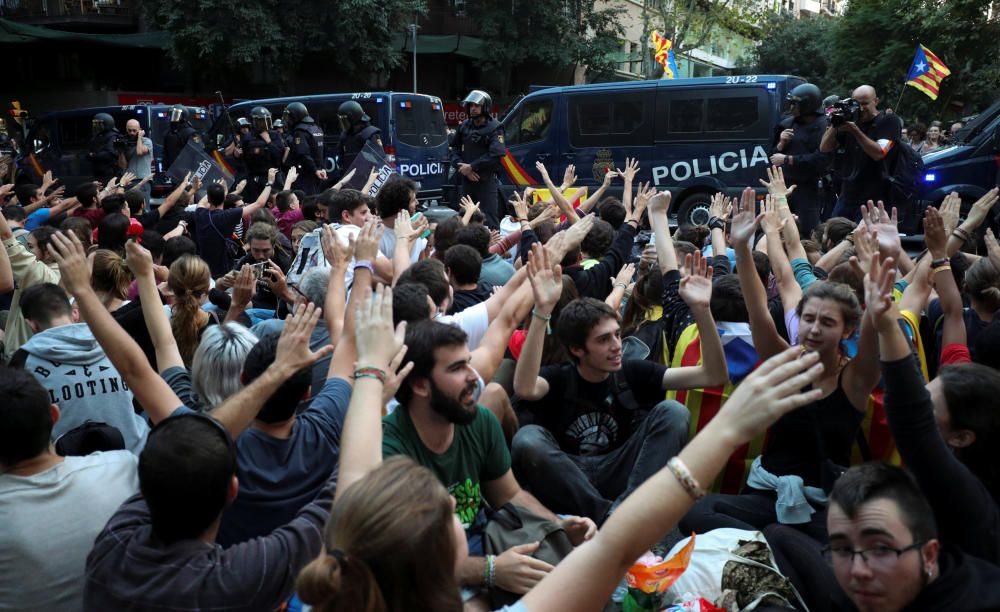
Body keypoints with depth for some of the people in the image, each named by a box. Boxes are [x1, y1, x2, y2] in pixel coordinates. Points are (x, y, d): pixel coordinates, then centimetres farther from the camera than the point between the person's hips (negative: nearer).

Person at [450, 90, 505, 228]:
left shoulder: (494, 128, -8)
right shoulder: (464, 126, 11)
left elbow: (495, 156, -19)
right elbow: (455, 149, 11)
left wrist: (471, 167, -16)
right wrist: (461, 167, -7)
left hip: (486, 181, -6)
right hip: (466, 179, 6)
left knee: (489, 219, -6)